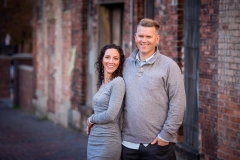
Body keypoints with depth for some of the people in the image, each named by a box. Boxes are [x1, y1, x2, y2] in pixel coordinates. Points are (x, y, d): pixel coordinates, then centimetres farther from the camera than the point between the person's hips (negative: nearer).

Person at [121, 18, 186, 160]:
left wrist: (166, 135, -11)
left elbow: (178, 104, -8)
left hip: (158, 144, -4)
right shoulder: (126, 64, 8)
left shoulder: (169, 66, -4)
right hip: (128, 143, 4)